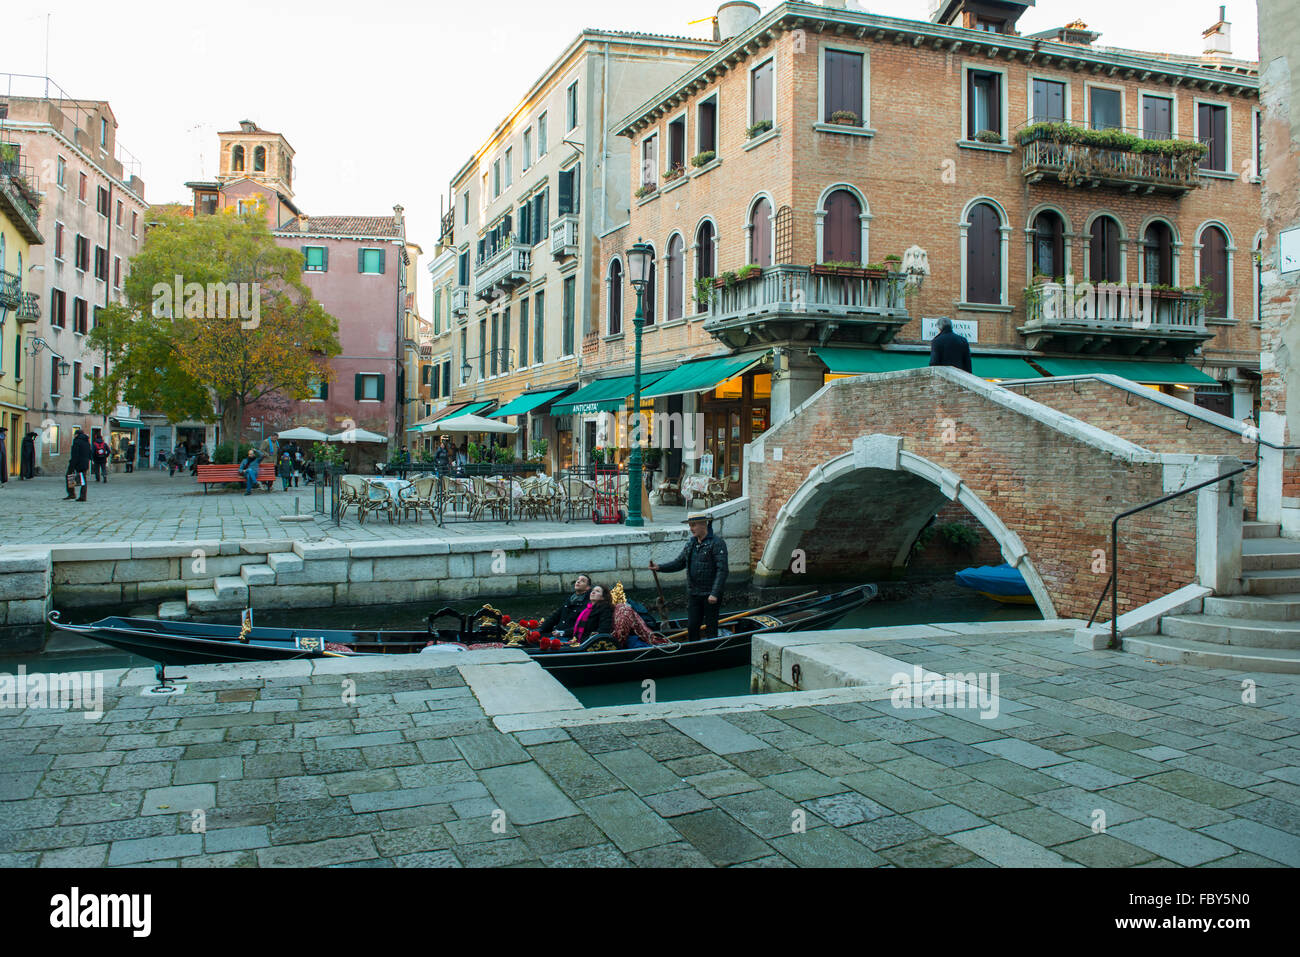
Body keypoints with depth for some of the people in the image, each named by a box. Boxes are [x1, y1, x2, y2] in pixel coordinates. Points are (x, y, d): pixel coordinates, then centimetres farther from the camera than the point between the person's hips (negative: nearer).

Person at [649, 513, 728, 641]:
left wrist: (715, 593, -24)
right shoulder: (691, 544, 10)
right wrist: (660, 567, -2)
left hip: (711, 595, -6)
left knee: (711, 628, 3)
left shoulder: (717, 543, -12)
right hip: (693, 594, 6)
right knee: (692, 627, 9)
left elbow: (722, 570, -18)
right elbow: (679, 563, 14)